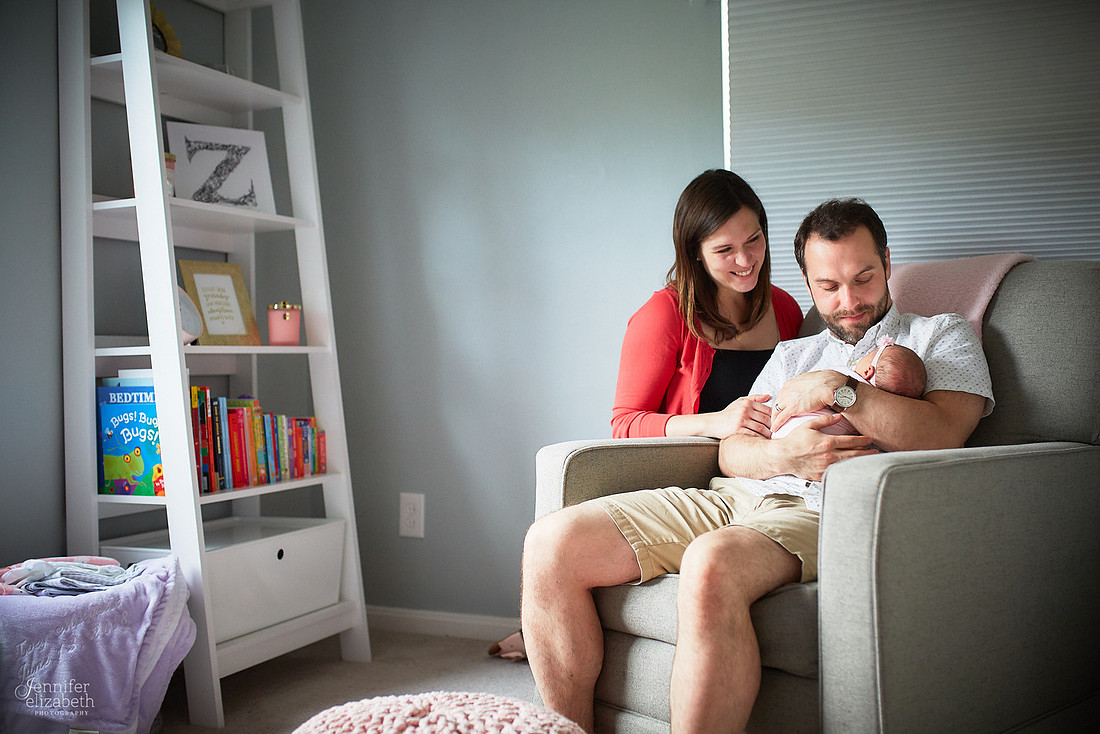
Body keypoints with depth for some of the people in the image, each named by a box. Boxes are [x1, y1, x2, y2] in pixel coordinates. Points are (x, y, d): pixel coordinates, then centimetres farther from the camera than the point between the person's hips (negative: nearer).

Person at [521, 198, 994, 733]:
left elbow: (942, 434, -4)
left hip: (824, 509, -5)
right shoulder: (791, 354, 30)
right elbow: (732, 451, 15)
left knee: (711, 564, -41)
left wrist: (837, 388, -7)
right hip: (733, 497, 6)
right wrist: (786, 456, -7)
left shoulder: (941, 336, 18)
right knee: (552, 543, -15)